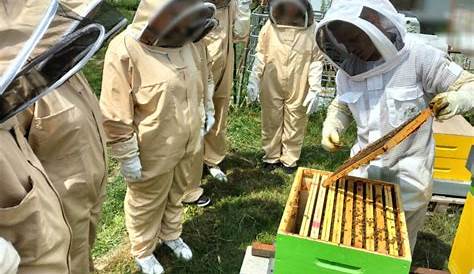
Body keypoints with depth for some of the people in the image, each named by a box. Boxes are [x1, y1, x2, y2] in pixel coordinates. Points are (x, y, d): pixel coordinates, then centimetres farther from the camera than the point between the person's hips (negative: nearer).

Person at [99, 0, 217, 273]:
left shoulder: (185, 42, -2)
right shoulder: (125, 49, -23)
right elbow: (116, 114, -19)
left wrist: (200, 124, 16)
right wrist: (128, 157, -16)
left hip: (187, 145, 6)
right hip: (153, 152, -6)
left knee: (176, 196, 25)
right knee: (147, 204, 17)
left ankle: (171, 234, 50)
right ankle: (143, 251, 41)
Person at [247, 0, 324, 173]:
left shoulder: (312, 29, -9)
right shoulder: (270, 26, -4)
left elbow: (316, 61, -6)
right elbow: (261, 55, 3)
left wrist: (314, 91, -11)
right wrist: (253, 81, -2)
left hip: (298, 89, -1)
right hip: (271, 86, 2)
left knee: (295, 125, 10)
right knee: (271, 122, 13)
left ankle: (290, 160, 28)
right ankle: (272, 157, 31)